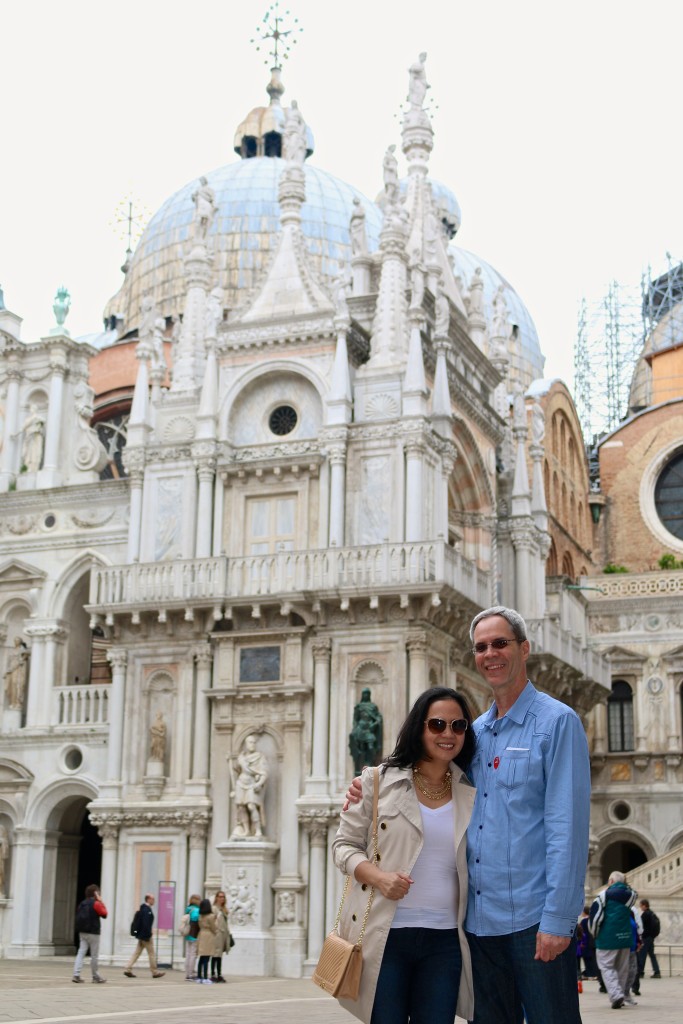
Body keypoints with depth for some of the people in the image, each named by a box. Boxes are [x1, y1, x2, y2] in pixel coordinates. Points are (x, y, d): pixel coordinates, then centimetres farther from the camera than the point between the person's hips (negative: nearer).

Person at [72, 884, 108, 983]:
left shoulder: (82, 903, 11)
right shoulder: (96, 903, -10)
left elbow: (78, 917, 14)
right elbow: (104, 913, -3)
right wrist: (101, 902, 1)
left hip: (82, 932, 6)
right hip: (93, 933, -6)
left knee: (81, 953, 2)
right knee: (94, 956, 4)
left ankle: (76, 975, -8)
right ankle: (96, 977, 12)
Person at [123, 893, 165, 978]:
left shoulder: (143, 909, 13)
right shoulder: (147, 910, -18)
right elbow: (146, 924, -23)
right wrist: (147, 936, -22)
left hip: (141, 935, 10)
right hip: (145, 936, -10)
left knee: (137, 952, 10)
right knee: (152, 954, 1)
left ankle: (127, 969, 6)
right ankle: (155, 972, 9)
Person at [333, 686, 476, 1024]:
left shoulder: (472, 793, 8)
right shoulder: (379, 781, 1)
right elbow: (345, 844, 2)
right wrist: (378, 876, -15)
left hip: (444, 940, 2)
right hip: (385, 935, -2)